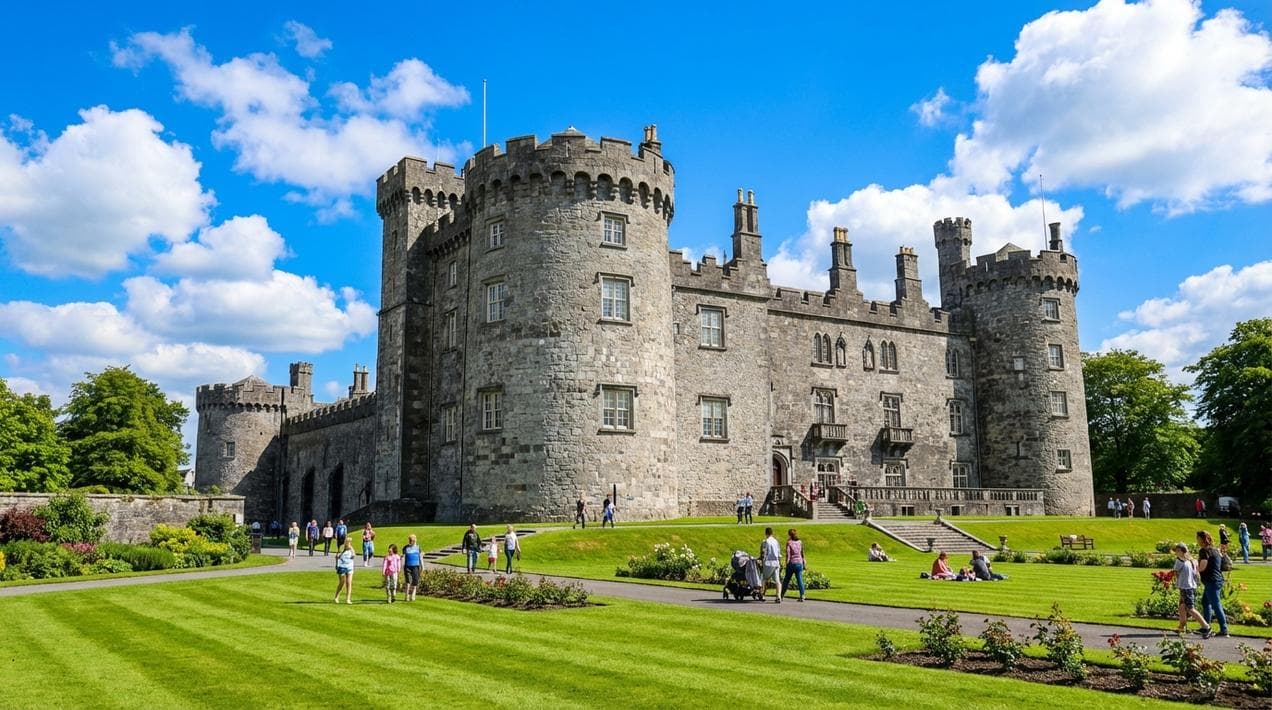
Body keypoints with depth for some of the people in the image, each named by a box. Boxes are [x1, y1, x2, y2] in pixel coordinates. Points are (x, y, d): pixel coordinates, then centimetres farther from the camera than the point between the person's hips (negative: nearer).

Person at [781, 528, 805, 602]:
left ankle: (782, 595, 17)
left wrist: (786, 564, -8)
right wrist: (803, 563, 18)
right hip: (799, 563, 3)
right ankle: (802, 596, -7)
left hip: (792, 563, -3)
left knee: (786, 580, 9)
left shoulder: (789, 543, -7)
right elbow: (802, 554, 10)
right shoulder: (800, 542, 5)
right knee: (800, 580, 2)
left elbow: (788, 555, -11)